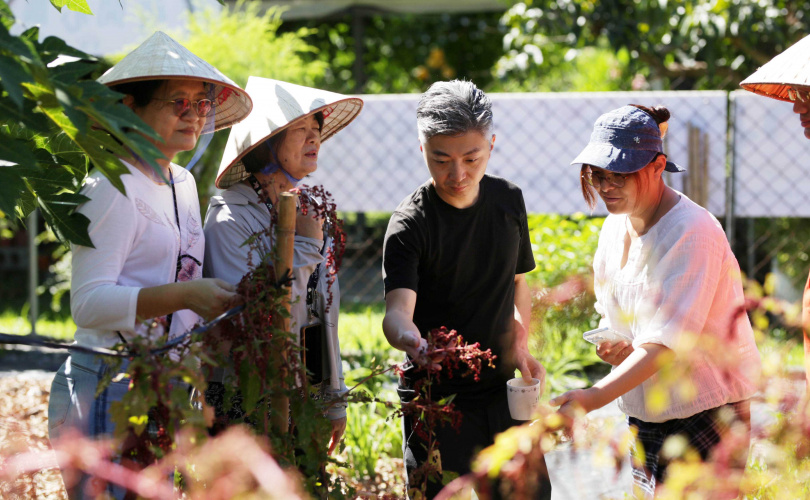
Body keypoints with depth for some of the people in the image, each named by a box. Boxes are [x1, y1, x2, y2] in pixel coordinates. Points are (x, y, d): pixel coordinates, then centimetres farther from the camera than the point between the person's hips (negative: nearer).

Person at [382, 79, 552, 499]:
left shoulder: (508, 201, 2)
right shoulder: (410, 224, -15)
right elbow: (397, 310, -27)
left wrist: (520, 347, 2)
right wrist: (410, 339, -50)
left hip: (502, 390, 5)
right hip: (437, 400, -5)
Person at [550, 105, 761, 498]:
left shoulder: (693, 232, -19)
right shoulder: (616, 227, 7)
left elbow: (668, 340, -26)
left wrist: (594, 397, -36)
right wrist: (613, 345, -4)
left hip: (705, 415, -7)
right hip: (645, 414, 7)